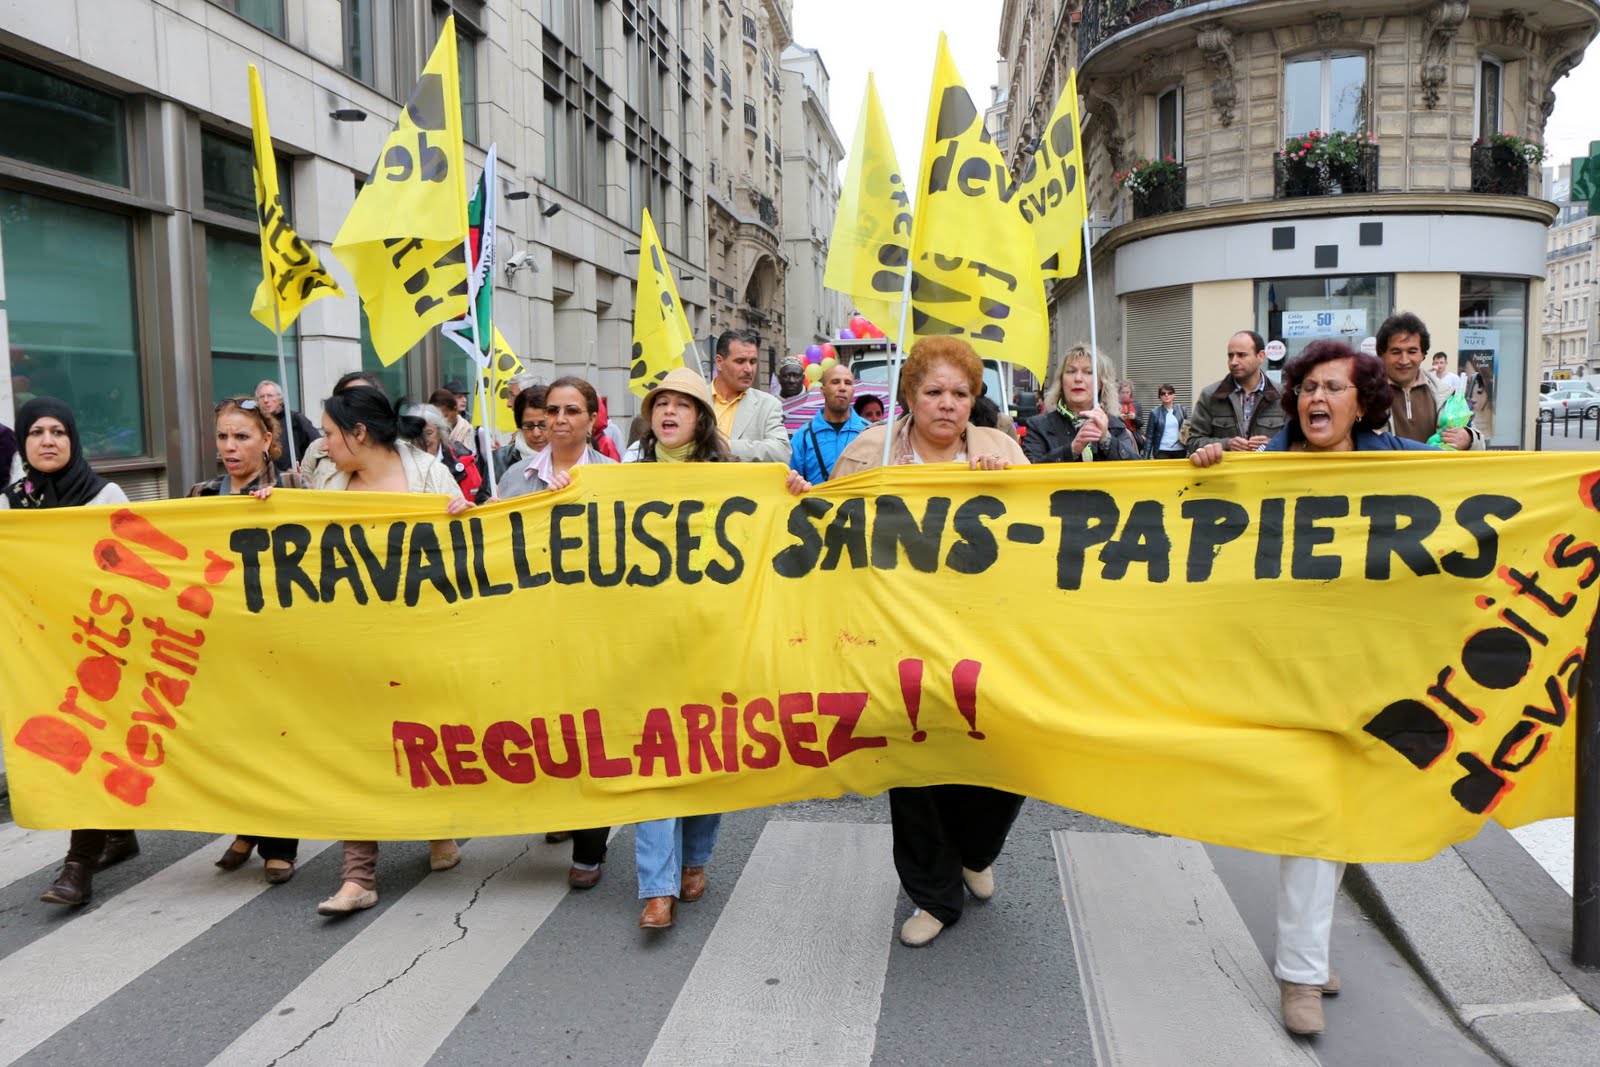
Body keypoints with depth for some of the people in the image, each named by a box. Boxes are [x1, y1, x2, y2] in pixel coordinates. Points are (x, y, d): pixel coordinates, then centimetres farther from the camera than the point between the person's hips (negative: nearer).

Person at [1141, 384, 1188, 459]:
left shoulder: (1181, 409, 6)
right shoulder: (1155, 412, 0)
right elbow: (1149, 436, -1)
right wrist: (1146, 457, -7)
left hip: (1180, 451, 2)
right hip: (1162, 452, -2)